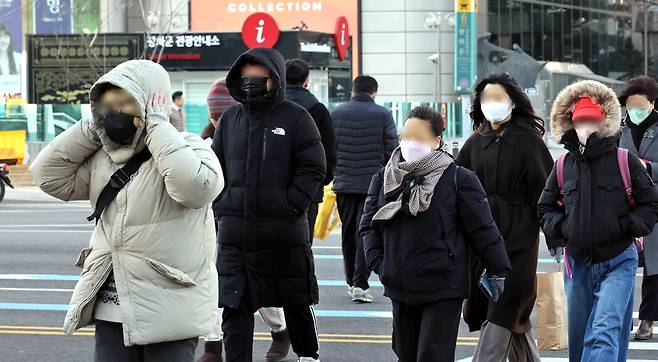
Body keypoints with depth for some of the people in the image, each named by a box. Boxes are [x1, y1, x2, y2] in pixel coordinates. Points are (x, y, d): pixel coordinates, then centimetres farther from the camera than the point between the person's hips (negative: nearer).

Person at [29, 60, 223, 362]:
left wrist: (157, 126, -19)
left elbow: (195, 185, -29)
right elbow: (48, 174, 8)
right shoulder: (103, 159, 12)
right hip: (112, 307, 6)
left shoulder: (186, 149, -8)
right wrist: (92, 129, 2)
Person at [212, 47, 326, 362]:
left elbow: (312, 169, -7)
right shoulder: (231, 119, 8)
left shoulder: (296, 118, -4)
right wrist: (222, 204, 2)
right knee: (234, 307, 0)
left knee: (296, 303, 13)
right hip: (234, 234, 3)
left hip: (283, 231, -3)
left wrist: (291, 206, -14)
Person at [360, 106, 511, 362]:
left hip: (443, 292, -6)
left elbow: (483, 229, -4)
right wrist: (377, 262, 1)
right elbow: (369, 224, 14)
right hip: (399, 288, 6)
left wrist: (498, 271, -2)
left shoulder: (459, 180, -8)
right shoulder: (384, 178, 8)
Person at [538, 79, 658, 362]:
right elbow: (546, 207, 18)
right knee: (579, 337, 12)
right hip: (578, 263, 4)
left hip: (618, 262, -4)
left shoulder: (624, 161, -4)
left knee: (605, 331, -19)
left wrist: (627, 227, -12)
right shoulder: (564, 166, 6)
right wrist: (559, 228, 0)